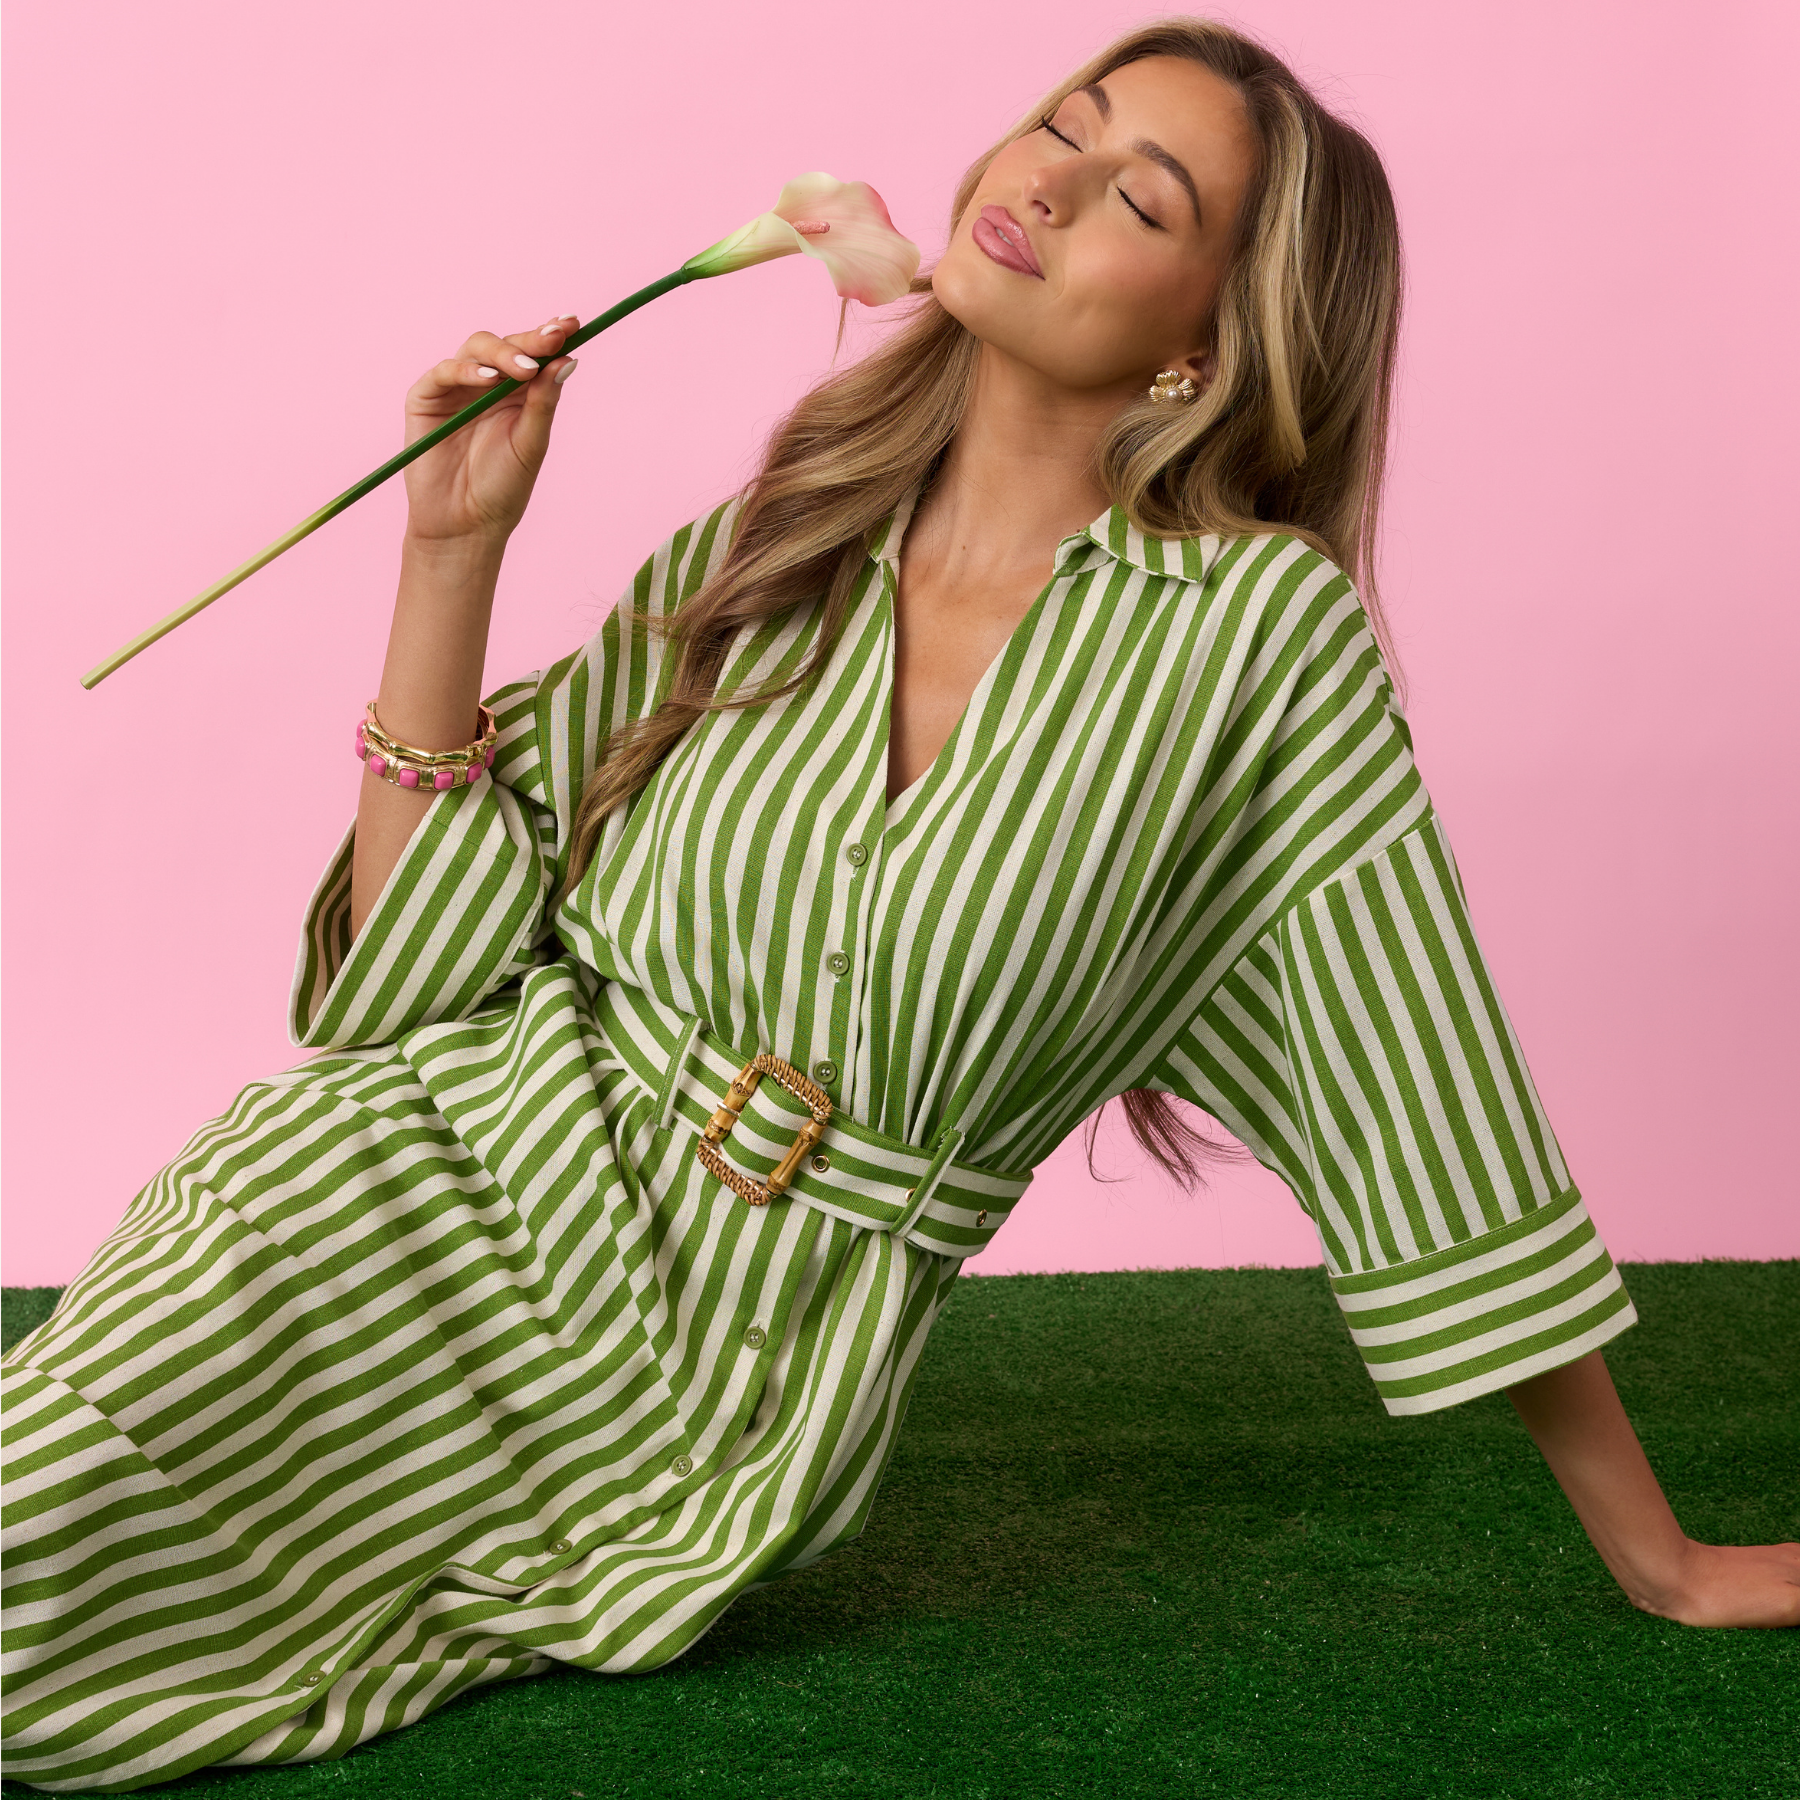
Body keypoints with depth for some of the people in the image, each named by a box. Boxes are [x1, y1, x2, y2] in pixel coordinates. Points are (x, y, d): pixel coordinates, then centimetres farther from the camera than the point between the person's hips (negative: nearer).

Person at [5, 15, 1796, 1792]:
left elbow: (1423, 1106, -3)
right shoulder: (755, 564, 6)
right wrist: (453, 550, -4)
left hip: (700, 1406, -3)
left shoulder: (1260, 630, -7)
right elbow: (417, 960, 4)